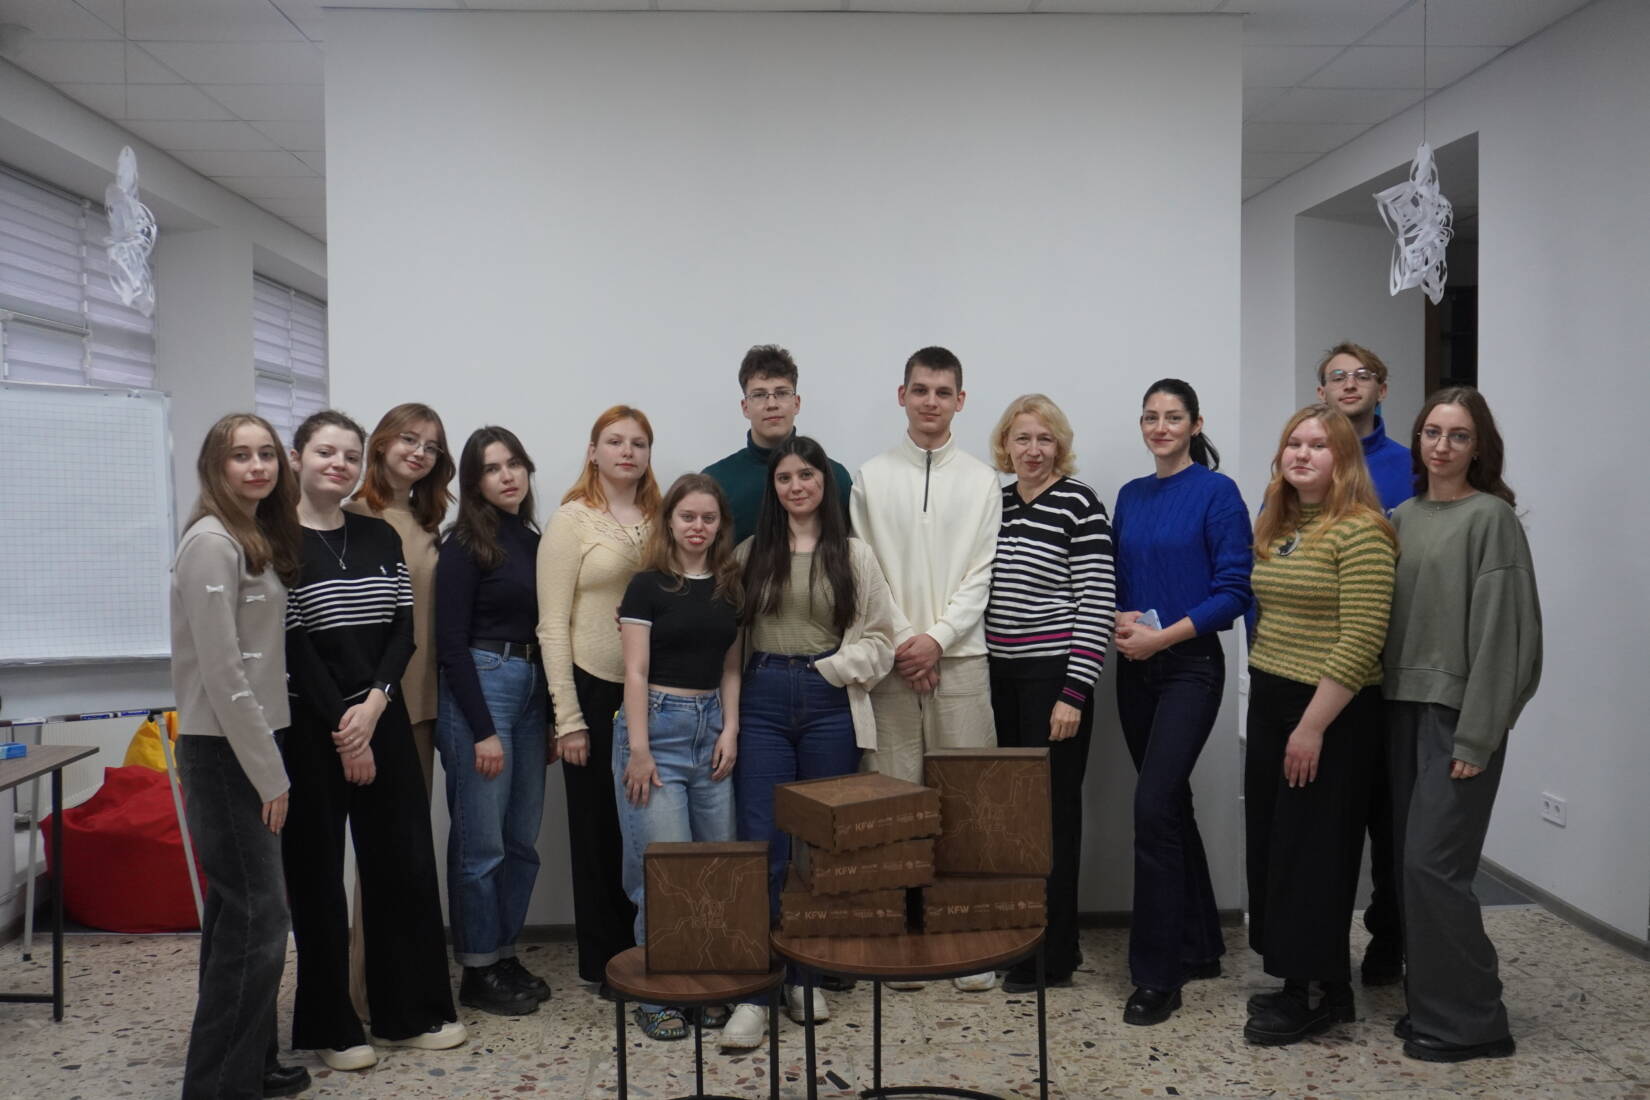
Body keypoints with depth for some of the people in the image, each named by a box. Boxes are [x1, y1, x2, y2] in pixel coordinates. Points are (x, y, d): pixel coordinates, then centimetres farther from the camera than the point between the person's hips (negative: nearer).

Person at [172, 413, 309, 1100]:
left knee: (239, 912, 15)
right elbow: (221, 672, -19)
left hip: (250, 746, 9)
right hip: (223, 752, -9)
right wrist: (268, 773, -16)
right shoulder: (211, 542, -15)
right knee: (259, 914, -6)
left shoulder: (260, 540, 13)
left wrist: (269, 762, 10)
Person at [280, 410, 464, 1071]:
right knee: (318, 871, 4)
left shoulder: (381, 537, 9)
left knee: (404, 861, 7)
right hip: (308, 727, -4)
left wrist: (373, 705, -10)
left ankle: (409, 1012, 20)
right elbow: (290, 644, -11)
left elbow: (405, 626, 4)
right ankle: (331, 1027, 17)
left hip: (382, 719, 5)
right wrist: (343, 729, -12)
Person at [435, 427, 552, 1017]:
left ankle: (506, 955, 24)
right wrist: (482, 730, -15)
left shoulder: (532, 539, 13)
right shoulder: (466, 544, -7)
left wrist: (550, 720, 12)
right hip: (480, 687, -7)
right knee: (481, 841, 0)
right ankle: (478, 971, 12)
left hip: (530, 689, 7)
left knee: (522, 839, 11)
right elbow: (451, 642, -12)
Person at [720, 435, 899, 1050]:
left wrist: (833, 669, -8)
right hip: (764, 701, 0)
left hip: (830, 704, 0)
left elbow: (878, 637, 4)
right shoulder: (751, 554, 9)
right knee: (761, 844, -5)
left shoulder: (854, 557, 7)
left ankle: (806, 976, 19)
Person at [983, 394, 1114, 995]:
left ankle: (1054, 956, 13)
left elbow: (1097, 604, -12)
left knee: (1053, 810, 1)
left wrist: (1074, 693, -16)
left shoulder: (1079, 504, -8)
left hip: (1054, 676, -6)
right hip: (1000, 676, 6)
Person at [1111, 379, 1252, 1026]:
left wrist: (1164, 634, -15)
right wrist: (1118, 620, -6)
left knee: (1154, 806, -14)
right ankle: (1199, 948, 29)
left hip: (1190, 665, -6)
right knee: (1170, 806, 14)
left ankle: (1156, 977, -4)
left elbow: (1234, 590, -11)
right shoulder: (1131, 496, 12)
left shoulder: (1216, 492, -6)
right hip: (1135, 669, 6)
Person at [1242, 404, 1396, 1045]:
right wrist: (1264, 693, 10)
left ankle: (1318, 995, 15)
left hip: (1332, 711, -8)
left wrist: (1314, 725, -20)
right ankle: (1295, 982, 24)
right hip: (1269, 700, 8)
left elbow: (1361, 640, -19)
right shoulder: (1274, 529, 11)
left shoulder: (1360, 531, -14)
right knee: (1270, 842, 11)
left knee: (1311, 849, 0)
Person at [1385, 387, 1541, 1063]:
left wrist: (1477, 735, -15)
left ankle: (1468, 1022, 6)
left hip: (1458, 710, -6)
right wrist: (1389, 698, 4)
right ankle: (1428, 1003, 20)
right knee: (1410, 861, 8)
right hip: (1402, 705, 6)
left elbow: (1499, 630, -11)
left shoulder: (1490, 517, -6)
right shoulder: (1401, 519, 13)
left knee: (1433, 862, -7)